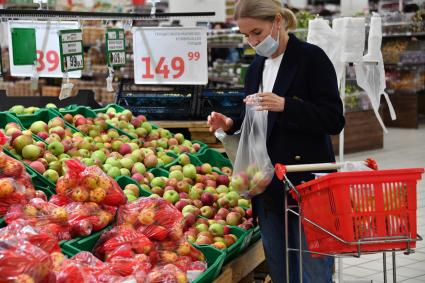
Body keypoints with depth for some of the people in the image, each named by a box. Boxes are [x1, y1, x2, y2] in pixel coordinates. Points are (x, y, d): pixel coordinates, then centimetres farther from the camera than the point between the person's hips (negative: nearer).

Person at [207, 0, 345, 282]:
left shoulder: (311, 58, -7)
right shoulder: (257, 67, 14)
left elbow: (334, 120, -13)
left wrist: (285, 105, -23)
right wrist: (231, 125, 3)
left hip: (307, 184, -7)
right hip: (268, 186, 7)